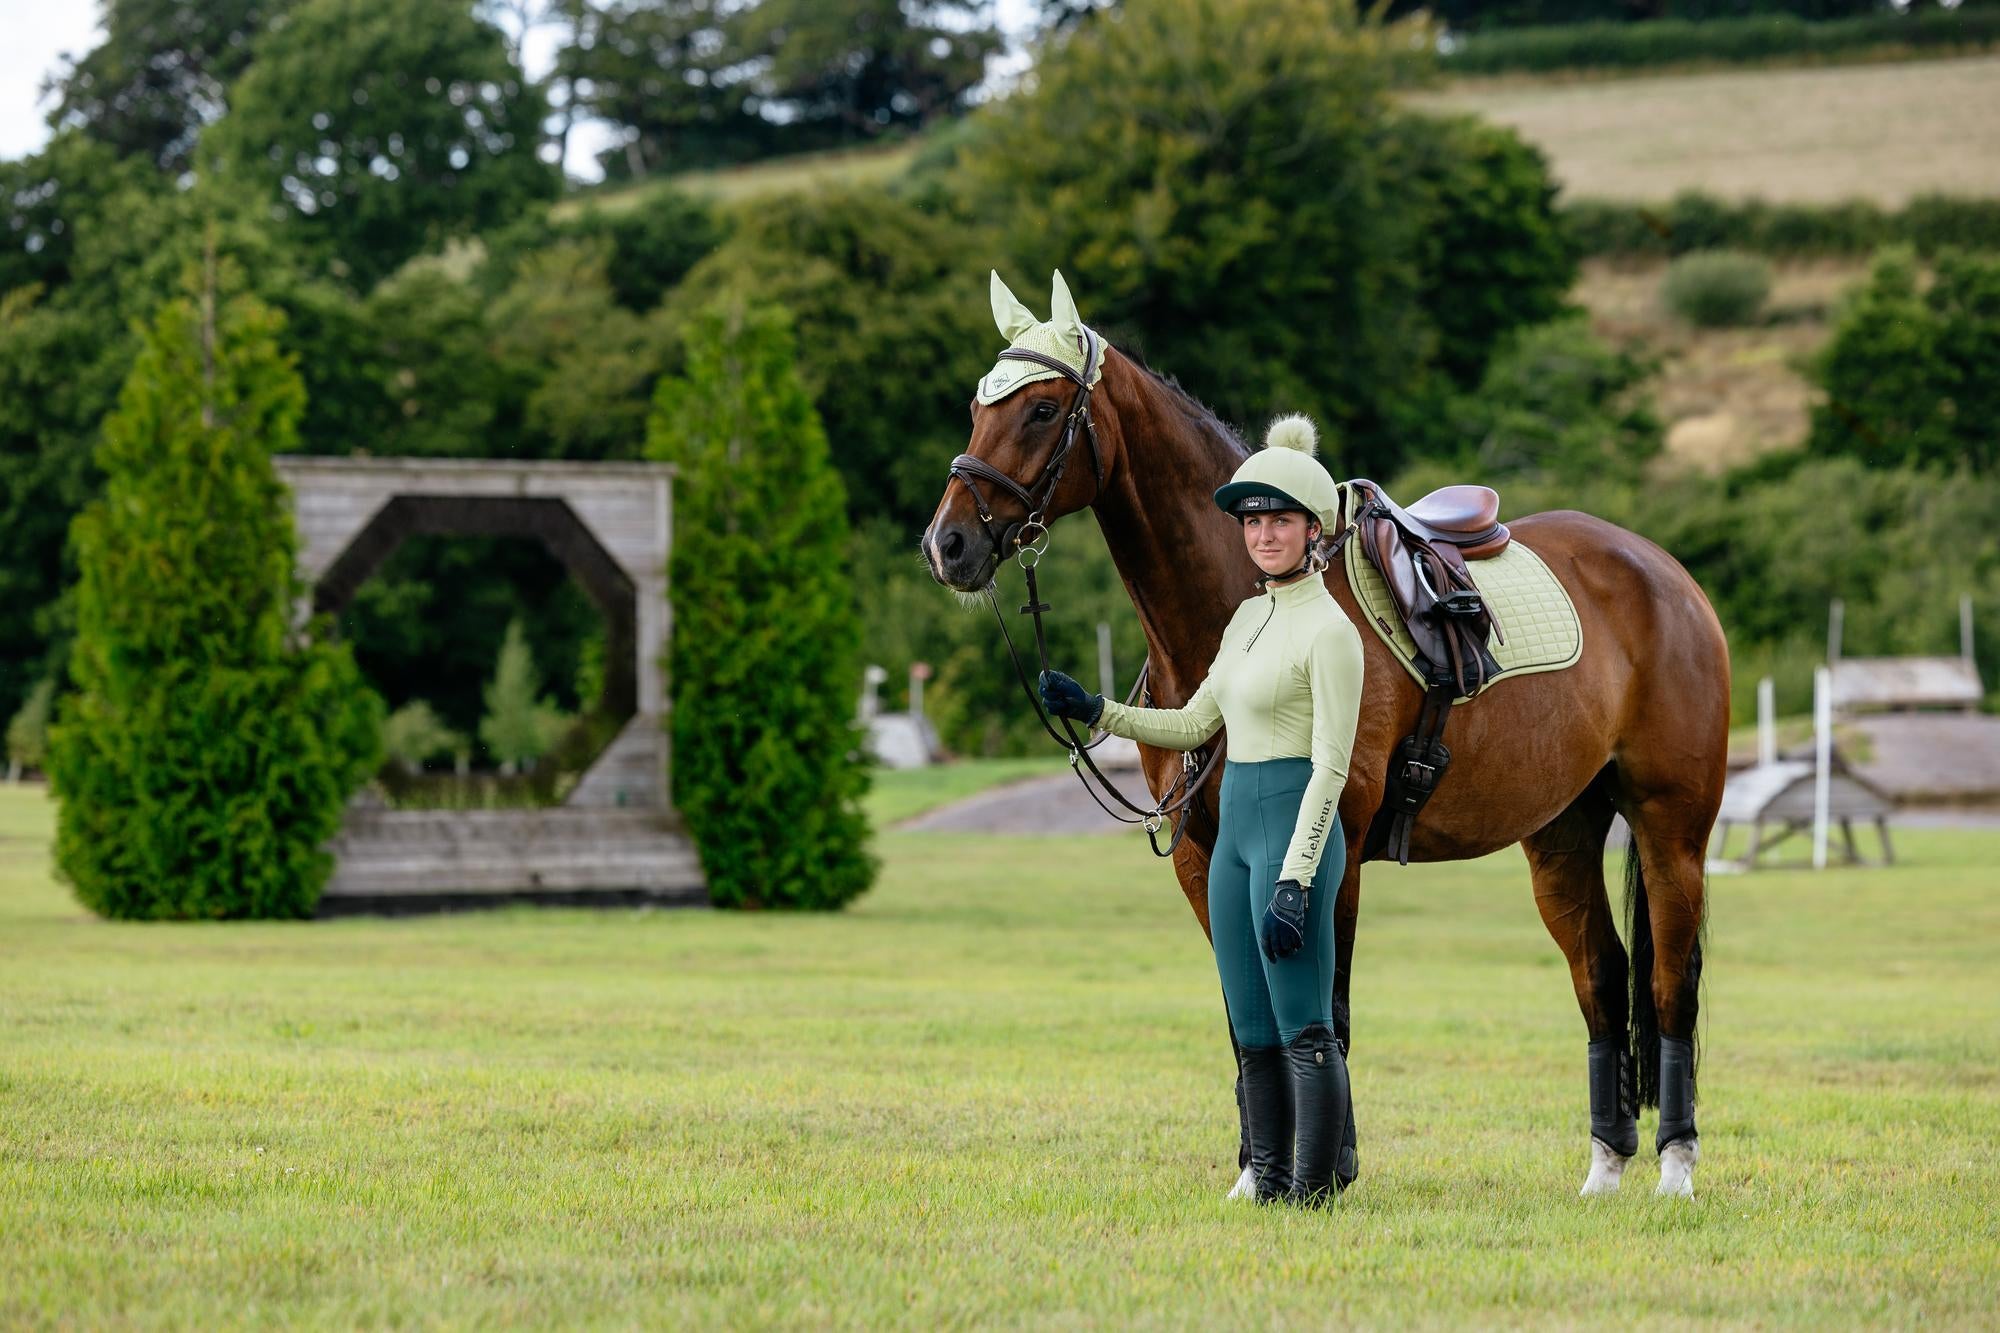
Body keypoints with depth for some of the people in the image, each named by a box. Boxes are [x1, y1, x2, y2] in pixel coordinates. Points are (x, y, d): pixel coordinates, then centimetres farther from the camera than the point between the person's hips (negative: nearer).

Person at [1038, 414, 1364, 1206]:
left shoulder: (1328, 629, -11)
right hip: (1236, 827, 9)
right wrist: (1094, 712, 10)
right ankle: (1269, 1186, 12)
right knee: (1253, 1035, 9)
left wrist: (1293, 882, -21)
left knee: (1303, 1029, -9)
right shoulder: (1250, 617, 15)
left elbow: (1331, 766, -15)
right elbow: (1192, 725, 22)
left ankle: (1315, 1193, -9)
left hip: (1294, 825, -9)